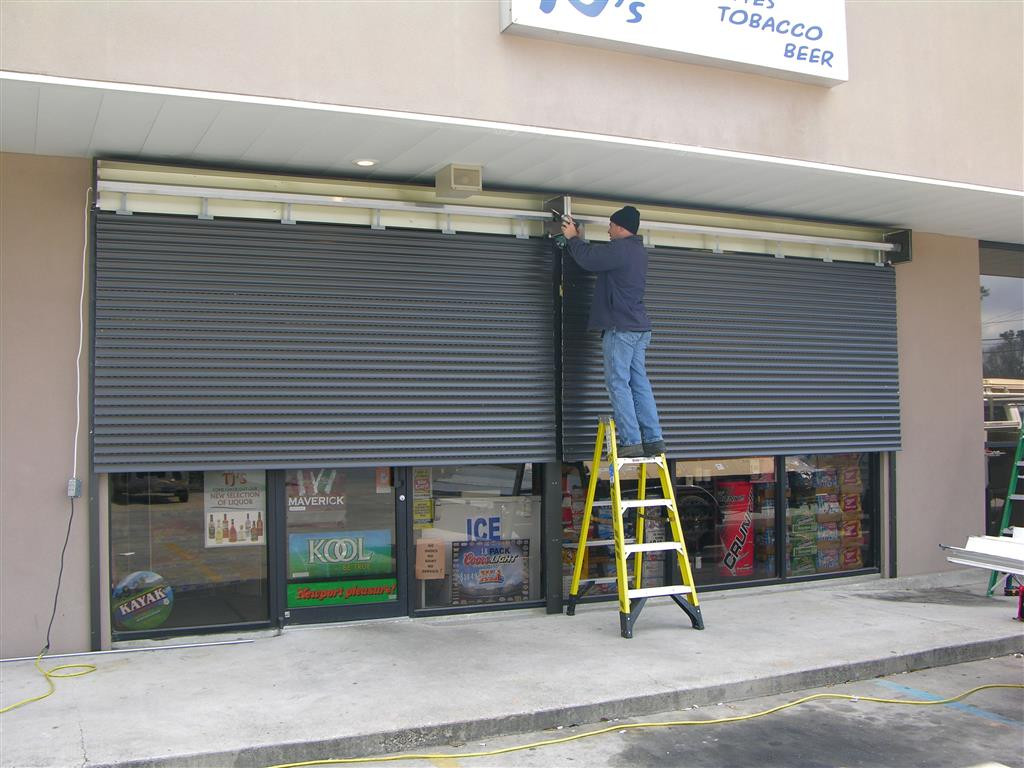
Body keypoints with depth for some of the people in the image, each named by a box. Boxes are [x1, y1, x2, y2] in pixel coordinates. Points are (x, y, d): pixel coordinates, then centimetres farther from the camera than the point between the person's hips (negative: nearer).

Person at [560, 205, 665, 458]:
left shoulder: (620, 249, -13)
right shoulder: (638, 250, 19)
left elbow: (588, 259, -16)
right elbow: (599, 256, 29)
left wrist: (573, 238, 3)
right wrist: (577, 239, 28)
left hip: (620, 328, -9)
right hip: (640, 328, 9)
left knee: (618, 384, -7)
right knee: (640, 383, 8)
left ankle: (631, 442, -9)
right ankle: (653, 440, 6)